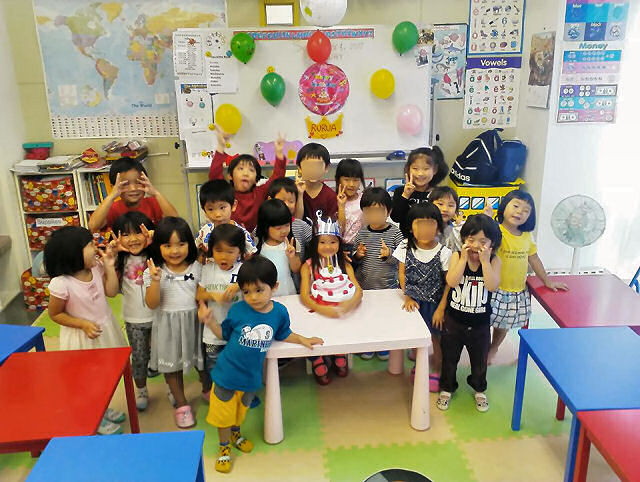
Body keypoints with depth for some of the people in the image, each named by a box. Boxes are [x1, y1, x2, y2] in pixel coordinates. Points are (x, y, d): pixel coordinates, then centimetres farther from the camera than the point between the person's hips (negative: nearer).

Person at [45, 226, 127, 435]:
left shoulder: (96, 268, -12)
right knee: (87, 378, 14)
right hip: (82, 337, -6)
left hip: (106, 328, 6)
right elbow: (55, 314, -15)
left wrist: (109, 266, -14)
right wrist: (83, 324, -22)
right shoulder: (61, 284, -28)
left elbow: (111, 292, -7)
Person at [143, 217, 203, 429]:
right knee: (172, 365, 12)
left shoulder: (196, 268, -5)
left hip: (194, 321, 1)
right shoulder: (153, 272, -11)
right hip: (168, 324, -1)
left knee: (202, 359, 17)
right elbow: (152, 304, -16)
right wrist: (155, 280, -29)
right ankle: (181, 403, 31)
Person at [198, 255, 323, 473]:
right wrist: (210, 321, -18)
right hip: (227, 372, -2)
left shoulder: (279, 312, -12)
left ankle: (235, 433, 54)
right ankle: (224, 447, 38)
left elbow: (283, 334, 8)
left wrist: (303, 339, -1)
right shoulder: (237, 310, -18)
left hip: (251, 375, 2)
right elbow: (224, 333, -3)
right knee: (223, 412, 13)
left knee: (242, 409, 25)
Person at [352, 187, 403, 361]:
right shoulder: (362, 233, 0)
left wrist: (389, 255, -26)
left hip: (387, 285, -2)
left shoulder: (395, 233, -8)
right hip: (364, 285, 2)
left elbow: (400, 259, -8)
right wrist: (357, 255, -12)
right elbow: (354, 260, 9)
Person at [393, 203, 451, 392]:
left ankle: (436, 372, 32)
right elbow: (402, 273, 1)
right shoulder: (405, 247, -9)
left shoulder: (444, 253, -17)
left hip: (434, 303, -2)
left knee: (435, 338, 11)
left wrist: (441, 308, -11)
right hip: (414, 302, 3)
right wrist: (407, 297, -4)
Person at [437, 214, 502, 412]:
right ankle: (447, 388, 39)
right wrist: (464, 258, -28)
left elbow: (492, 286, -27)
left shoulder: (494, 261, -11)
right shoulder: (457, 256, -12)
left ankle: (479, 389, 45)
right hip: (454, 320, 0)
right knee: (449, 357, 17)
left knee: (480, 359, 20)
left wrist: (484, 260, -29)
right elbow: (451, 281, -27)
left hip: (480, 323, 1)